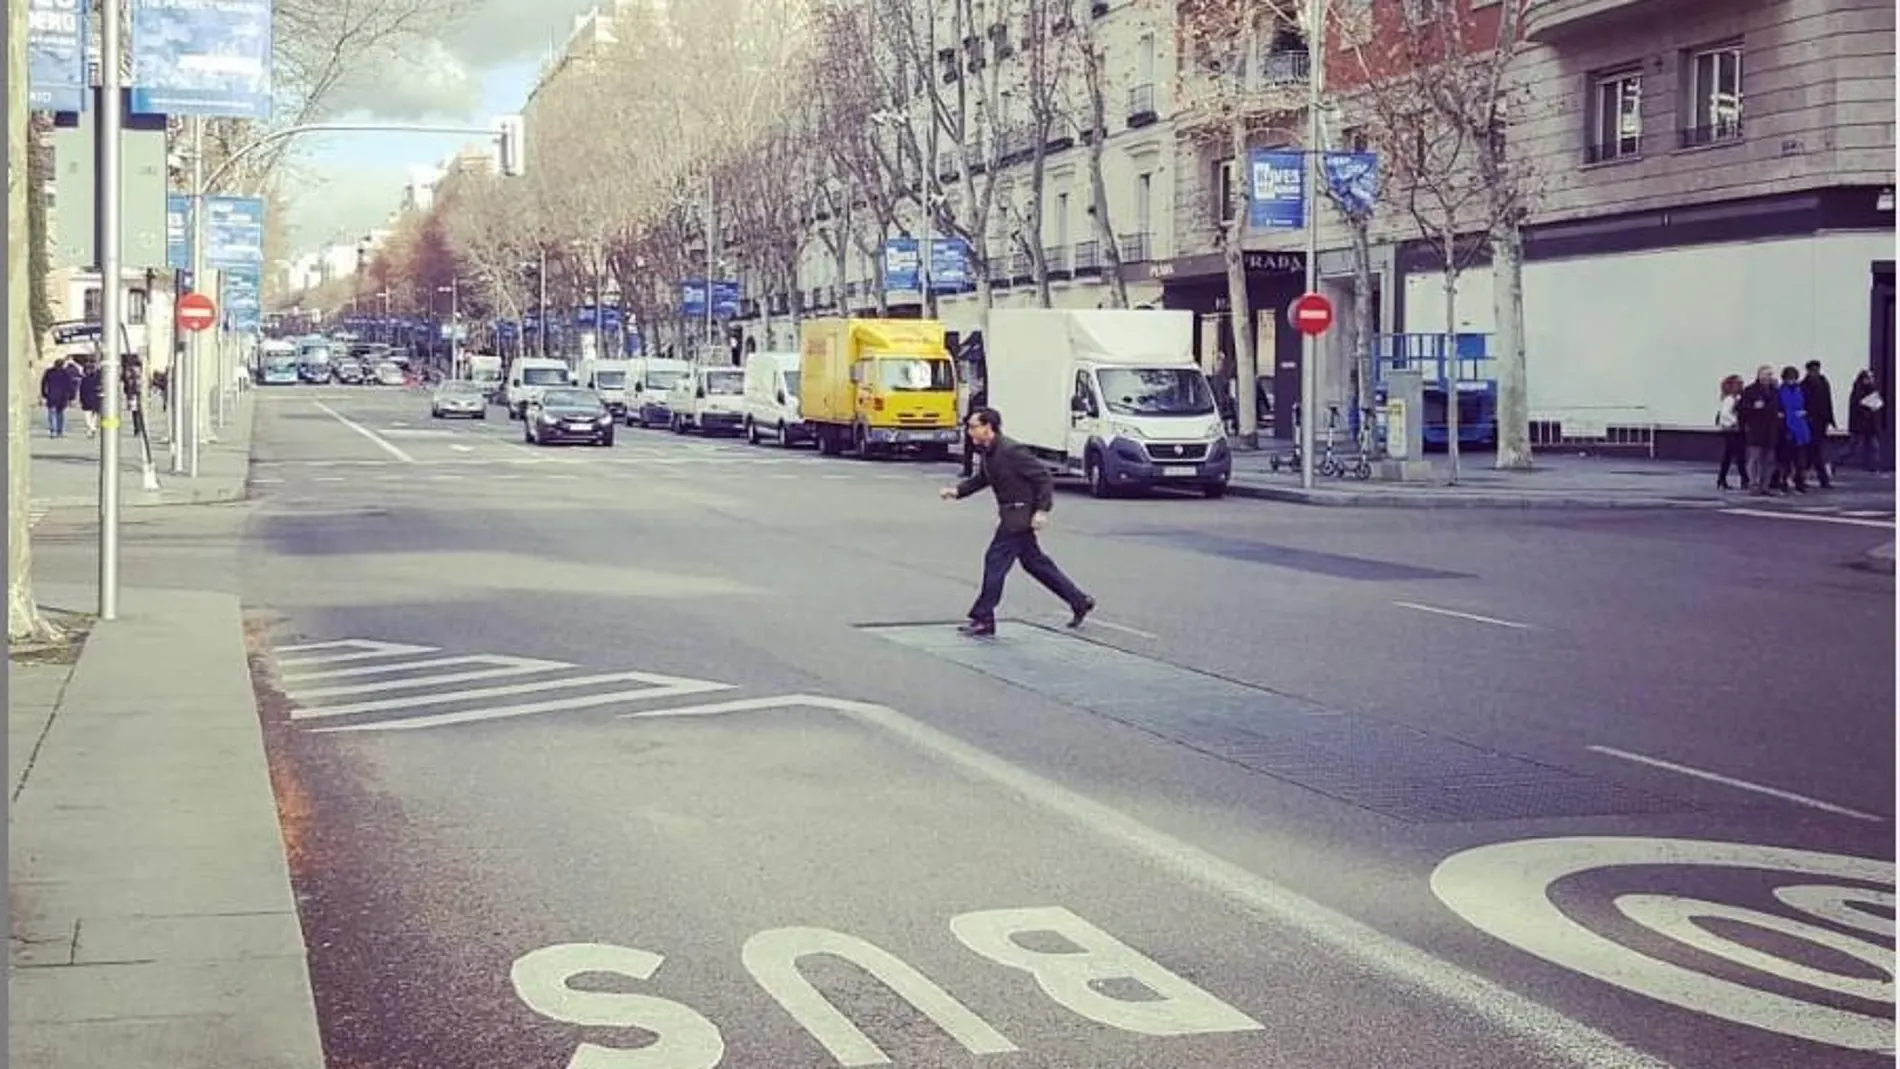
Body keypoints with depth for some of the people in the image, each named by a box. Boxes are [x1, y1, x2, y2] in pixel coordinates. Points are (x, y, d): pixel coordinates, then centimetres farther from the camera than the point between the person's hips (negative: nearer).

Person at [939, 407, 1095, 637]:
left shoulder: (1011, 451, -22)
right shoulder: (988, 453, 6)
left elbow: (1045, 478, -19)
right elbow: (982, 479, 22)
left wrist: (1042, 510, -24)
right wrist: (957, 491, 8)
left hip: (1020, 515, -10)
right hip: (1011, 515, 10)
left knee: (996, 560, -7)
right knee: (1034, 562, 17)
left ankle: (983, 620, -1)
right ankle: (1080, 602, 27)